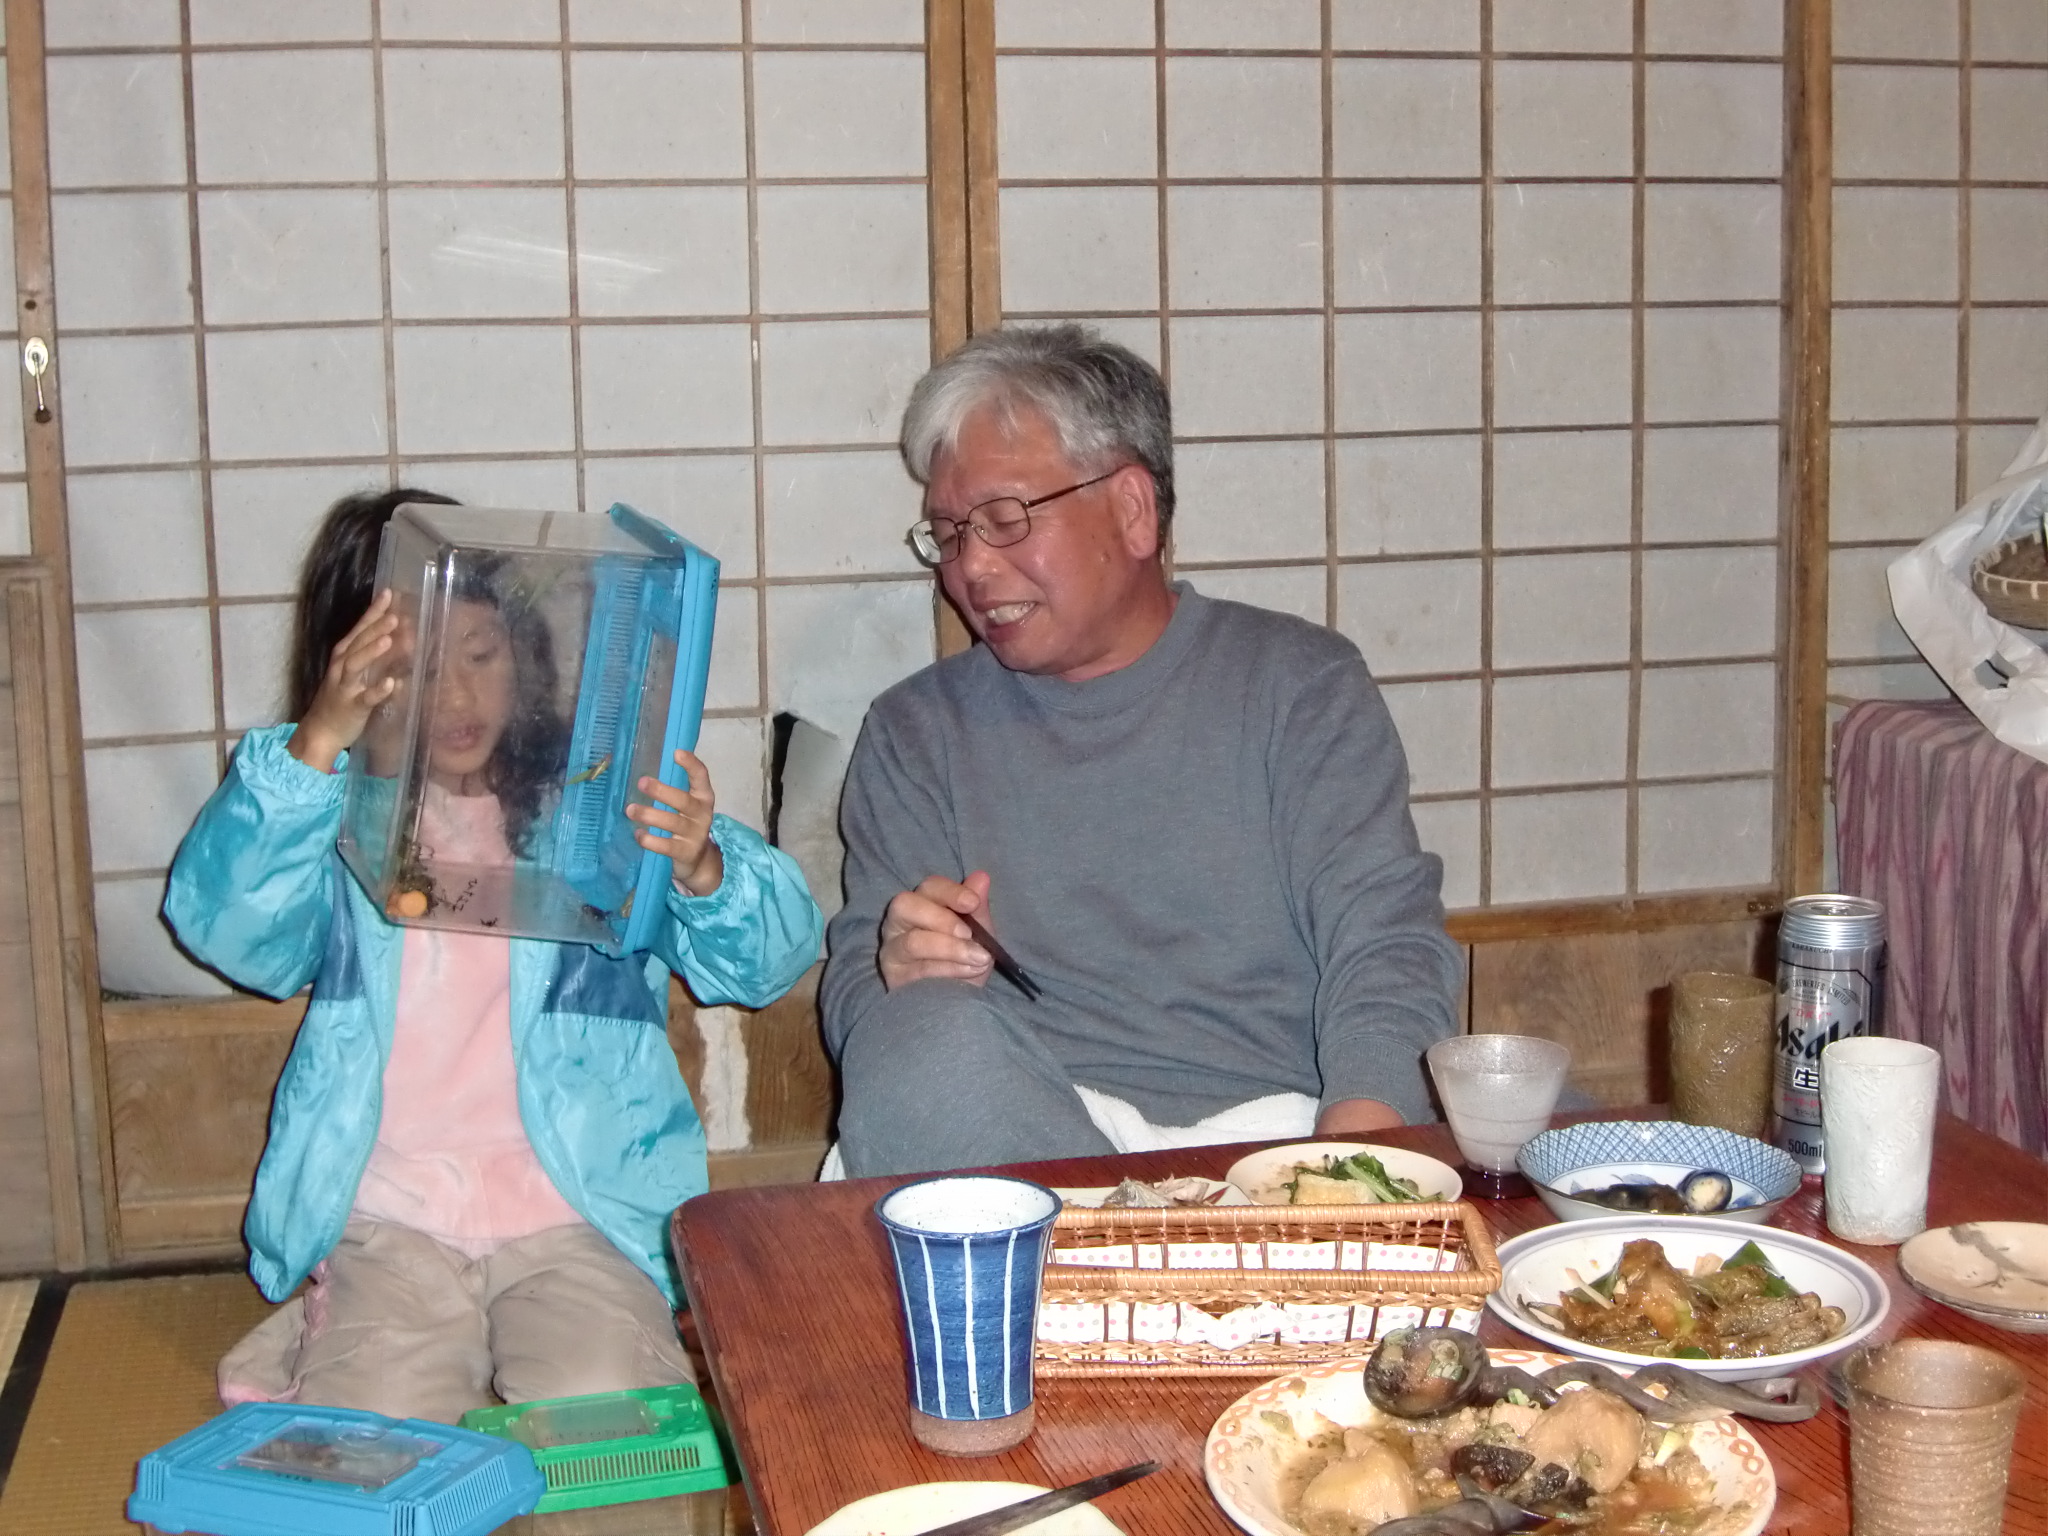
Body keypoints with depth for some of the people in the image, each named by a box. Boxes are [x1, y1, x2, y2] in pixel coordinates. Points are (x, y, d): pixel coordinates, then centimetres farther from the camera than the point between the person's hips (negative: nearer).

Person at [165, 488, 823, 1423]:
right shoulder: (332, 818, 9)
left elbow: (769, 959, -1)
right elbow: (225, 928, -12)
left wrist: (702, 868, -25)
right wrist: (316, 743, -26)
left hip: (582, 1211, 0)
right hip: (387, 1219, 0)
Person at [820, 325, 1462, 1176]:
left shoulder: (1299, 683, 10)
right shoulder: (915, 732, 15)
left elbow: (1387, 947, -2)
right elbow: (851, 997, 11)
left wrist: (1352, 1167, -21)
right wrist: (902, 978, -15)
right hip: (1022, 1142, 3)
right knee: (934, 1041, -32)